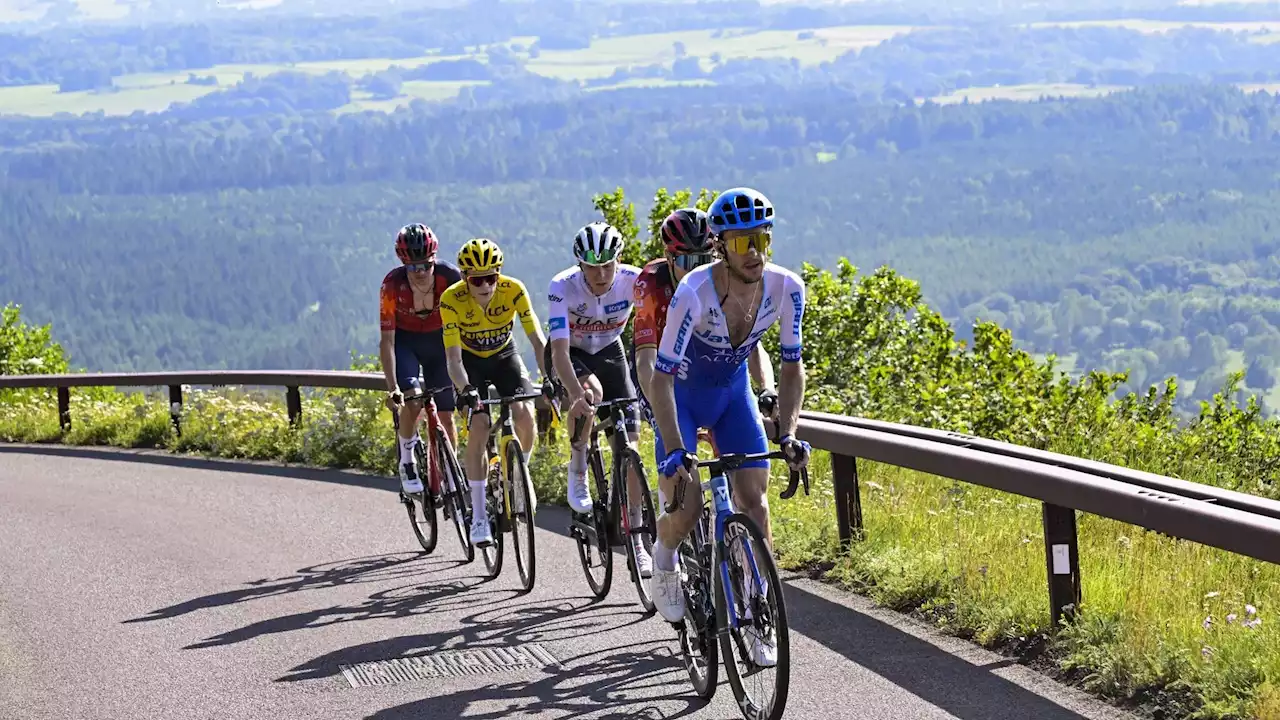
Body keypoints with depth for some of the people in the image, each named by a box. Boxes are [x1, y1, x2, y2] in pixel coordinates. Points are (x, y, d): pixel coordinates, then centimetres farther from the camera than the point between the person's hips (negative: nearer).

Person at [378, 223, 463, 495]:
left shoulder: (450, 277, -27)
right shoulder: (393, 284, -29)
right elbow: (387, 340, -27)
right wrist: (392, 388, -36)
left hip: (439, 340, 2)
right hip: (405, 341, -2)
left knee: (445, 415, -1)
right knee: (412, 400, -26)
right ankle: (407, 461, -4)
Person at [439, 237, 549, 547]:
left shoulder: (513, 290, -26)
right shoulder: (452, 299, -29)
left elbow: (537, 340, -25)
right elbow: (453, 357, -30)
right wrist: (465, 389, -48)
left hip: (504, 355, 1)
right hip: (471, 360, -1)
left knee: (524, 415, -23)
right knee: (479, 426, -20)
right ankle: (478, 516, -12)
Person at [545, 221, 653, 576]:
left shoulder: (634, 282, -27)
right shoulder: (563, 287, -32)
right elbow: (560, 351, -39)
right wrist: (577, 395, -55)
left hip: (609, 351, 2)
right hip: (570, 353, -2)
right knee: (592, 391, -37)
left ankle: (636, 543, -2)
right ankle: (577, 470, -11)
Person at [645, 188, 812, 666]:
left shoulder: (786, 289, -22)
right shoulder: (694, 294, -34)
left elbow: (792, 367, -11)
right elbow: (662, 377, -33)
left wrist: (787, 434, -23)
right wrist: (675, 450, -42)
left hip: (733, 393, 3)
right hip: (683, 396, -3)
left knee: (754, 502, -7)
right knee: (685, 510, -14)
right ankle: (663, 564, 22)